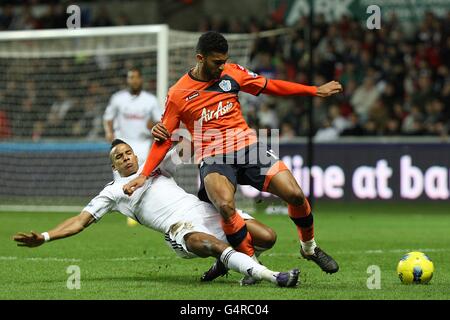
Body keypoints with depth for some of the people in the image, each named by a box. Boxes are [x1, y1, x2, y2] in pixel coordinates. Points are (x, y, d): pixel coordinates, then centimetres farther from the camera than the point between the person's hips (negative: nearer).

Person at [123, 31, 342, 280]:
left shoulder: (231, 73, 6)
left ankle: (309, 248, 18)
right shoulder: (178, 94, -2)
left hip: (247, 145, 3)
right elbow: (164, 138, 5)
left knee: (295, 194, -11)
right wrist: (144, 175, -2)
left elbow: (270, 86, 16)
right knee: (225, 205, -34)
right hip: (212, 157, -3)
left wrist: (316, 91, 18)